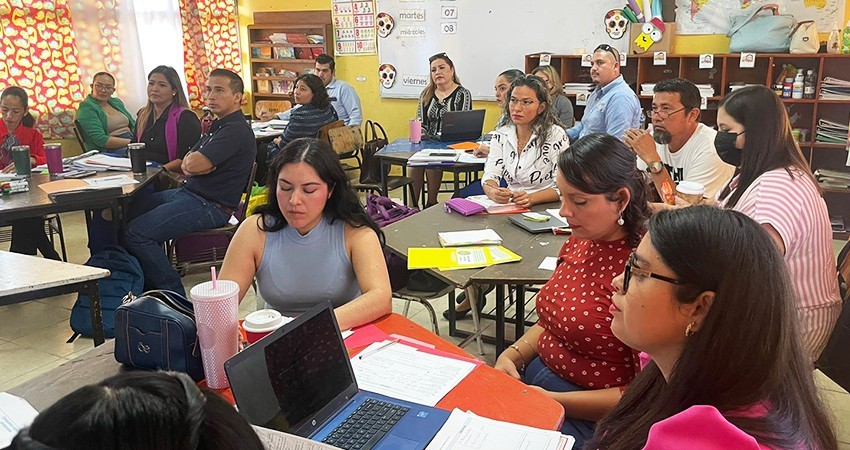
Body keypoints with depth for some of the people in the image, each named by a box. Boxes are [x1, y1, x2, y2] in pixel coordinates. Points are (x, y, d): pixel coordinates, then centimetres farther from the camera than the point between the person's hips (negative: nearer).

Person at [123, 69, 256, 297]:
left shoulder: (236, 129, -16)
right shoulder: (219, 125, 18)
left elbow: (194, 164, -23)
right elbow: (187, 163, 16)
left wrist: (192, 162, 1)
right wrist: (191, 165, -7)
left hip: (210, 206, -11)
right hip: (189, 193, 11)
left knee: (136, 233, -19)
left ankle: (173, 294, -7)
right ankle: (150, 286, 16)